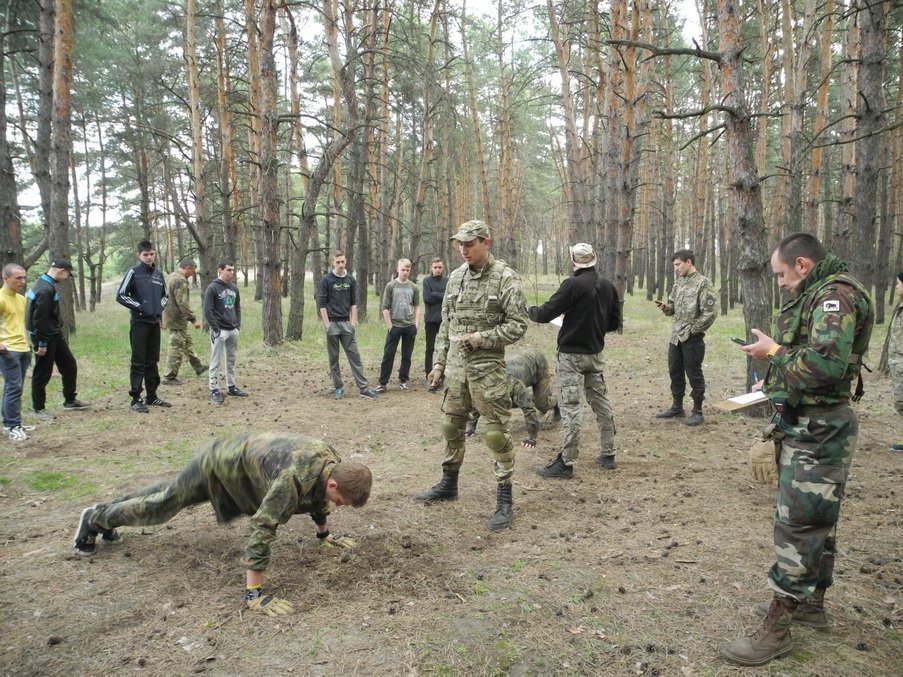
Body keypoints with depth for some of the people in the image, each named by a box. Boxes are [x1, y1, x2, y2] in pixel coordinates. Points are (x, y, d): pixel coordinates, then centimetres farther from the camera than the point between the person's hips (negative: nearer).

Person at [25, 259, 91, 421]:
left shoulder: (46, 284, 8)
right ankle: (39, 408, 16)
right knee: (42, 373, 3)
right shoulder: (45, 290, -24)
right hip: (45, 337, -10)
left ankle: (70, 401, 25)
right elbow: (39, 319, -24)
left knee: (69, 366, 14)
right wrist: (42, 343, -19)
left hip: (55, 334, 10)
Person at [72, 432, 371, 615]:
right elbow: (263, 527, -43)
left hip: (238, 456, 8)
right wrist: (253, 593, -40)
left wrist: (324, 534, 17)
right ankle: (95, 519, 41)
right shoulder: (294, 477, -43)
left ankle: (108, 515, 52)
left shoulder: (331, 462, -18)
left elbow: (317, 493, 5)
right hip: (218, 464, -7)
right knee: (159, 506, 15)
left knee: (169, 494, 28)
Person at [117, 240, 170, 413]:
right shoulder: (133, 272, -5)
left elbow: (165, 294, 24)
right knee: (138, 362, -4)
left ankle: (152, 396, 20)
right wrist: (139, 307, -13)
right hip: (139, 323, -6)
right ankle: (135, 399, 1)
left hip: (155, 323, 6)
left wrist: (160, 307, 7)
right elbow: (121, 295, -8)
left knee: (152, 361, 12)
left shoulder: (159, 274, 11)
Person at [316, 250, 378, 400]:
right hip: (332, 323, -2)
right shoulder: (326, 280, -3)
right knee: (333, 357, 5)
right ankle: (339, 388, 14)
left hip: (346, 323, 2)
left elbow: (353, 302, 11)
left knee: (354, 355, 0)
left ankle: (363, 388, 0)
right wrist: (327, 324, -10)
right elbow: (321, 303, -4)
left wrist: (354, 321, 2)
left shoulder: (350, 279, 7)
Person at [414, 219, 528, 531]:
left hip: (487, 368, -6)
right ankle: (449, 484, 34)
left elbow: (518, 326, -11)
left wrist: (481, 338, -19)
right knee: (452, 426, 17)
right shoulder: (456, 277, 9)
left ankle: (504, 500, 8)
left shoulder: (505, 278, -10)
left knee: (496, 432, -3)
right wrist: (439, 362, 12)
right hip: (455, 365, 7)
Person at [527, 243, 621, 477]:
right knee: (601, 402, 15)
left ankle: (566, 463, -1)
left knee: (571, 407, -5)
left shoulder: (573, 284, -16)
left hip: (571, 354, -7)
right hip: (595, 354, 7)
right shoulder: (608, 286, 5)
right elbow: (614, 323, 11)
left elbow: (545, 314, -16)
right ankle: (608, 455, 25)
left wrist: (530, 310, 4)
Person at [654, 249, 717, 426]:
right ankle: (677, 407, 28)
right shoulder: (679, 283, 11)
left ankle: (697, 412, 12)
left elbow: (709, 313, -17)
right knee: (675, 372, 14)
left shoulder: (703, 283, -12)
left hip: (692, 338, -7)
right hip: (675, 337, 8)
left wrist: (693, 330, -14)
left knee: (694, 374, 1)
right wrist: (666, 307, -4)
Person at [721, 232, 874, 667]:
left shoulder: (835, 295, -17)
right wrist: (777, 382, 10)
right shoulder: (816, 297, 14)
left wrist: (774, 352, -15)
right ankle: (811, 603, 34)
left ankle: (776, 630, 3)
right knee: (816, 519, 19)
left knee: (798, 525, -5)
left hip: (817, 432, -10)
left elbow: (825, 364, -28)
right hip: (808, 426, 10)